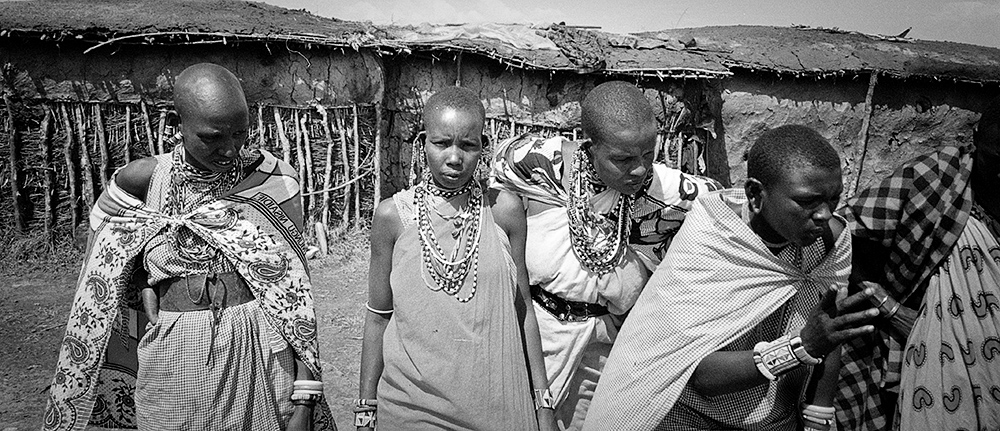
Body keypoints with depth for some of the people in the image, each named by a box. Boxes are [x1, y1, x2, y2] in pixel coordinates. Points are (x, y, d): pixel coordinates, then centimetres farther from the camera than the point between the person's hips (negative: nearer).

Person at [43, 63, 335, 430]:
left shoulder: (272, 180, -7)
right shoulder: (142, 180, -4)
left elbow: (294, 288, -6)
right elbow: (106, 248, 17)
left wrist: (305, 394, -9)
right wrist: (144, 284, -2)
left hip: (260, 358, -1)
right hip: (173, 366, 2)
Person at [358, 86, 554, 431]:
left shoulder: (505, 210, -5)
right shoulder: (392, 215, -7)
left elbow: (522, 311, 2)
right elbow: (378, 316, 1)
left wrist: (542, 402, 4)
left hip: (494, 401, 1)